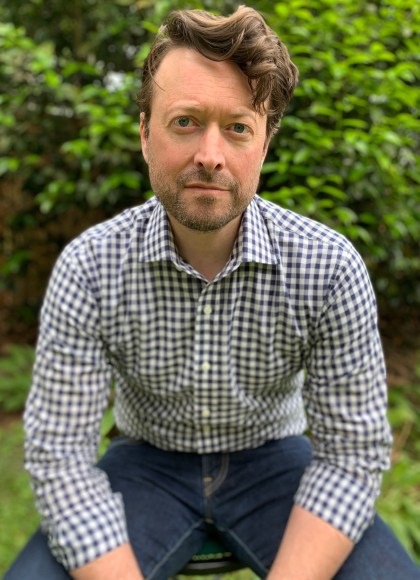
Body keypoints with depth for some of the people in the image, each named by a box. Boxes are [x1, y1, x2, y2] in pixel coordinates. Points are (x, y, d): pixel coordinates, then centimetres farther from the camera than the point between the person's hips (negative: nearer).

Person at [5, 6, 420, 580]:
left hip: (272, 459, 1)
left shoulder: (332, 268, -19)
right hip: (149, 463, 0)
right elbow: (61, 452, -17)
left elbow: (352, 452, -15)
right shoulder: (87, 268, -19)